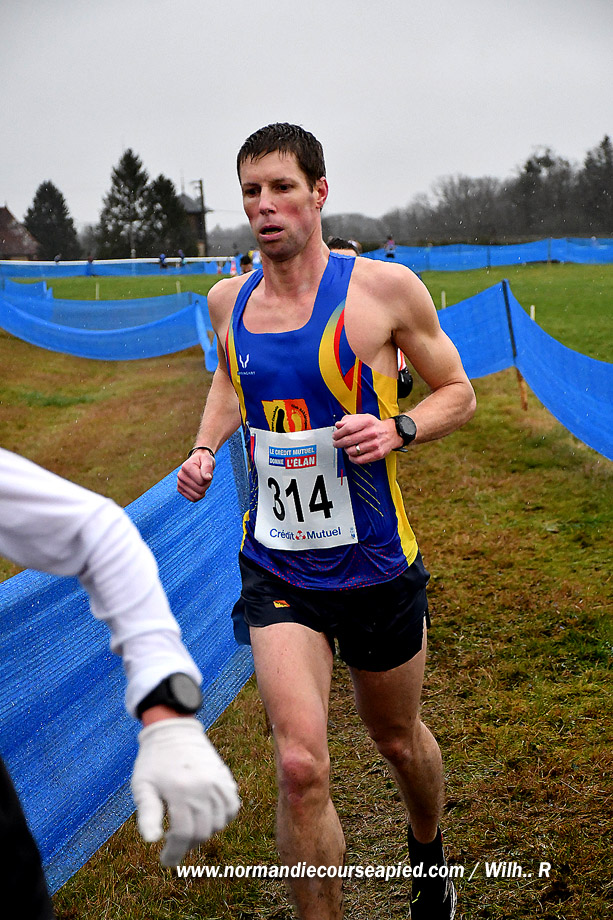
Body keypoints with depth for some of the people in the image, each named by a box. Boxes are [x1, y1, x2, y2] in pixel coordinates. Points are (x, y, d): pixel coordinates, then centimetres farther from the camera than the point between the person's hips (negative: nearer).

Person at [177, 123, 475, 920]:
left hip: (376, 564, -1)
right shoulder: (229, 300, 0)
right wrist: (206, 446, 3)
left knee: (398, 739, 20)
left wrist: (396, 430, -20)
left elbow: (458, 392, -1)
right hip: (276, 569, 2)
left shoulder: (384, 287, -12)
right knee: (301, 767, -13)